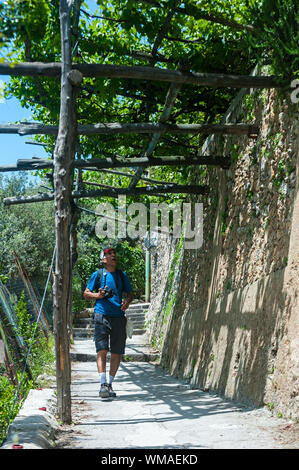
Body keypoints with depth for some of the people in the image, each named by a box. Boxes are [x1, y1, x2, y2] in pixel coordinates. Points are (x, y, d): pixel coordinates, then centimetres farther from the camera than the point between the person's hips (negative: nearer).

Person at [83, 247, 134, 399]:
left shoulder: (122, 275, 14)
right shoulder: (97, 274, 4)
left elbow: (130, 293, 19)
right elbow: (86, 294, 7)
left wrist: (127, 301, -3)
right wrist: (98, 295, -13)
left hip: (119, 317, 3)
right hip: (102, 316, -3)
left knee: (117, 352, 5)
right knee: (102, 349, -13)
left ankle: (110, 384, 17)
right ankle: (103, 384, -12)